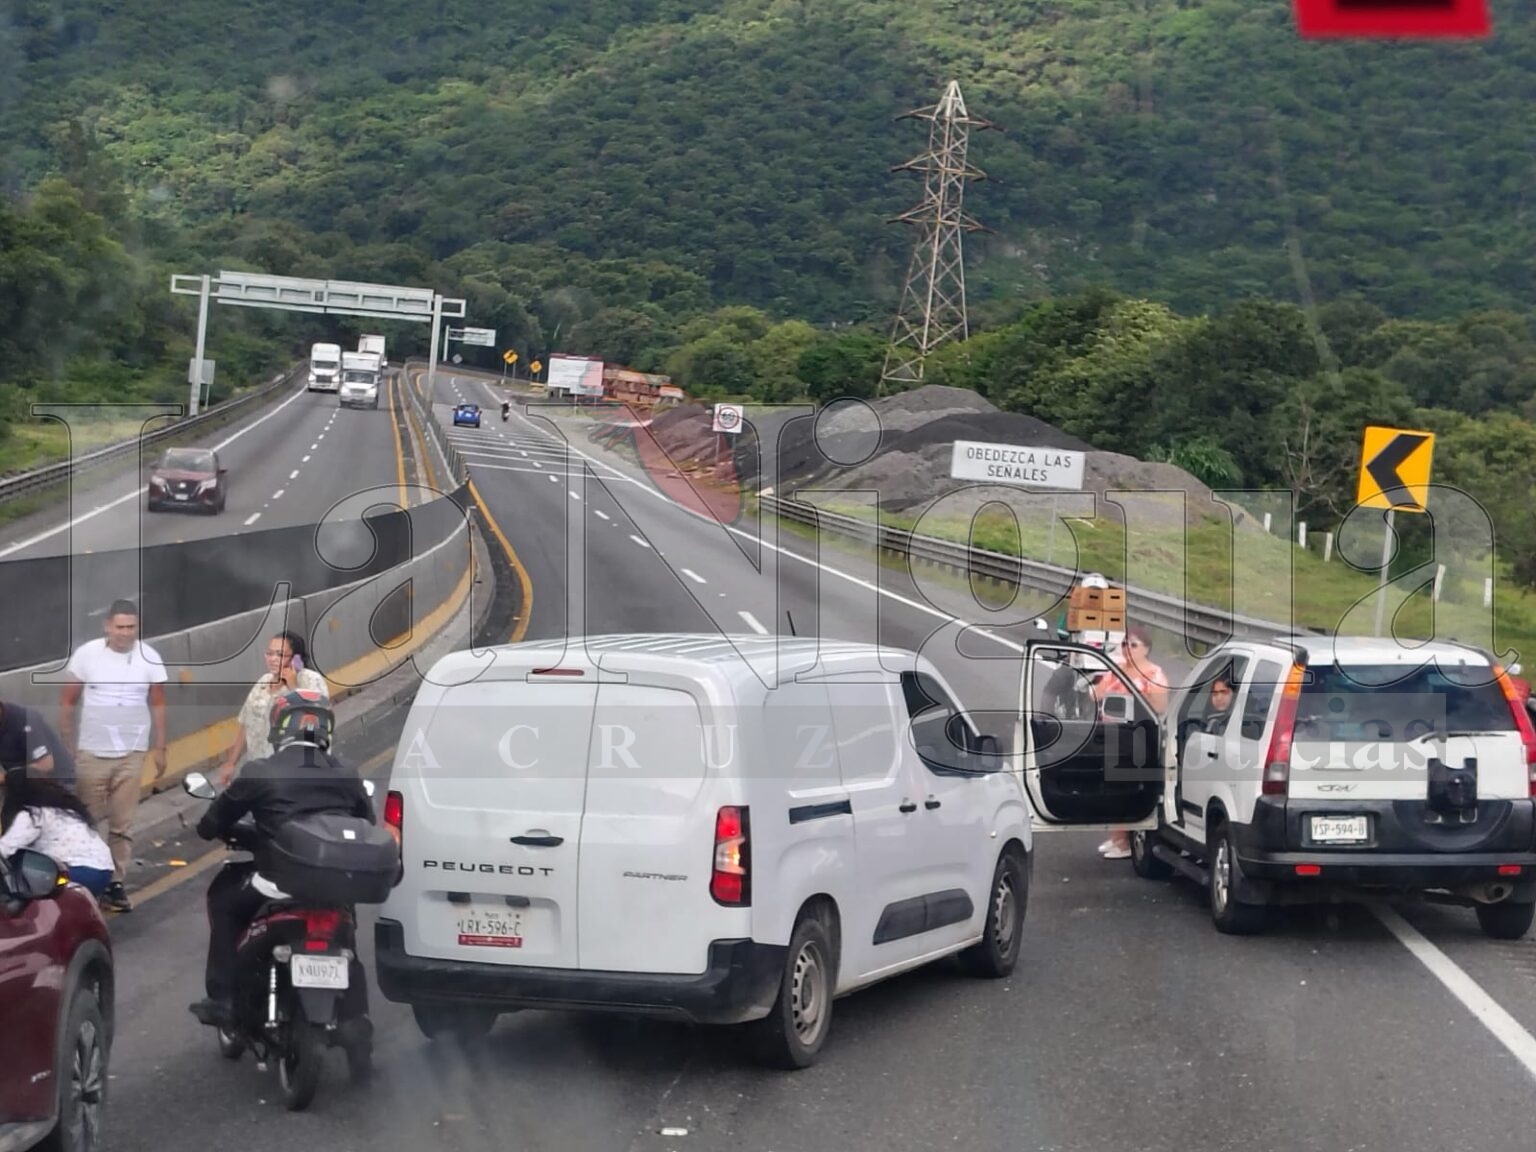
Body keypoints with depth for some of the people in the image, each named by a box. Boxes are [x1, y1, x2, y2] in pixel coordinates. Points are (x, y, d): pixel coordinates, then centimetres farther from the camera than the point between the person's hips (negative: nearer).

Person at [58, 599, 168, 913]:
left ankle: (115, 883, 8)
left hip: (131, 754, 1)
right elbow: (67, 702, 2)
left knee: (122, 825, 3)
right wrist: (65, 744, 0)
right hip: (91, 753, -1)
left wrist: (160, 748, 5)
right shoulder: (86, 654, -6)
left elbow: (158, 705, 6)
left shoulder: (149, 658, -3)